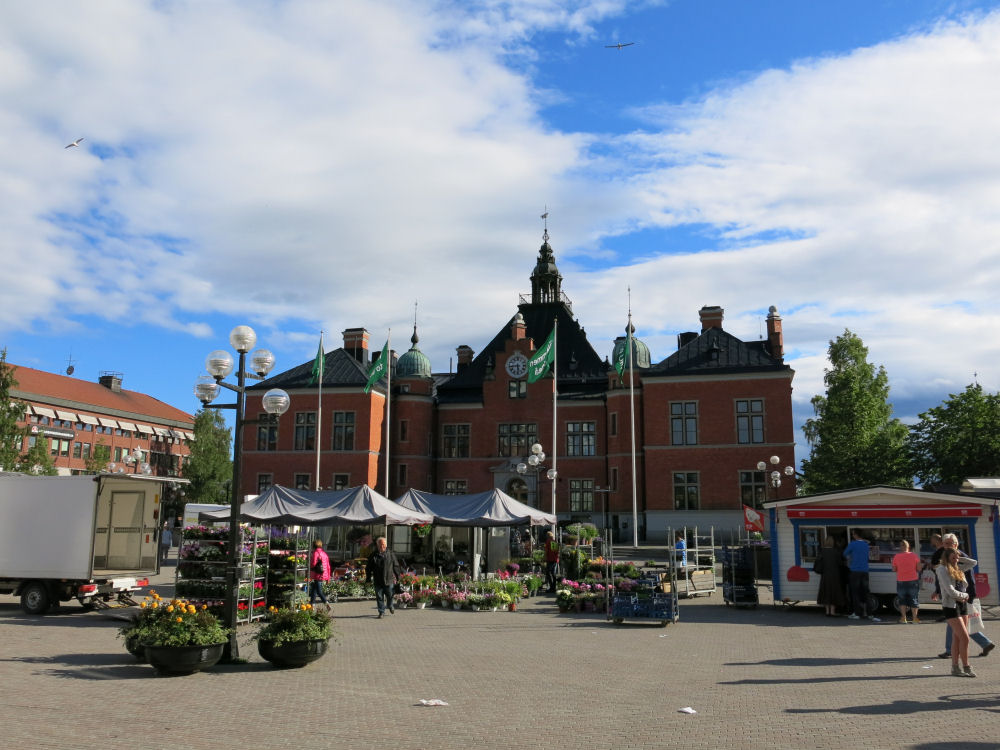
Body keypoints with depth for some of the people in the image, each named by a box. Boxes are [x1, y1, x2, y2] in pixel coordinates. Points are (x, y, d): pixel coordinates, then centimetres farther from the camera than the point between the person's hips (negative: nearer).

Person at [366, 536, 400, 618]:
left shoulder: (390, 554, 1)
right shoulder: (373, 555, 2)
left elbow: (396, 565, 8)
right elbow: (369, 568, 7)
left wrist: (395, 577, 5)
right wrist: (369, 579, 3)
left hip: (389, 580, 0)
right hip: (378, 581, 0)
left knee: (390, 595, 7)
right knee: (379, 597, 2)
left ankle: (391, 606, 37)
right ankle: (381, 612, 14)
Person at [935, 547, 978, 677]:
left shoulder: (958, 568, 13)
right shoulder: (942, 570, -10)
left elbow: (973, 563, 22)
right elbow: (951, 591, -15)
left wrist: (959, 559, 12)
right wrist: (965, 595, -2)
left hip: (962, 604, 7)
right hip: (951, 606, -7)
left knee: (957, 638, 8)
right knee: (965, 638, -9)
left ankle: (955, 668, 12)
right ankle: (966, 668, 0)